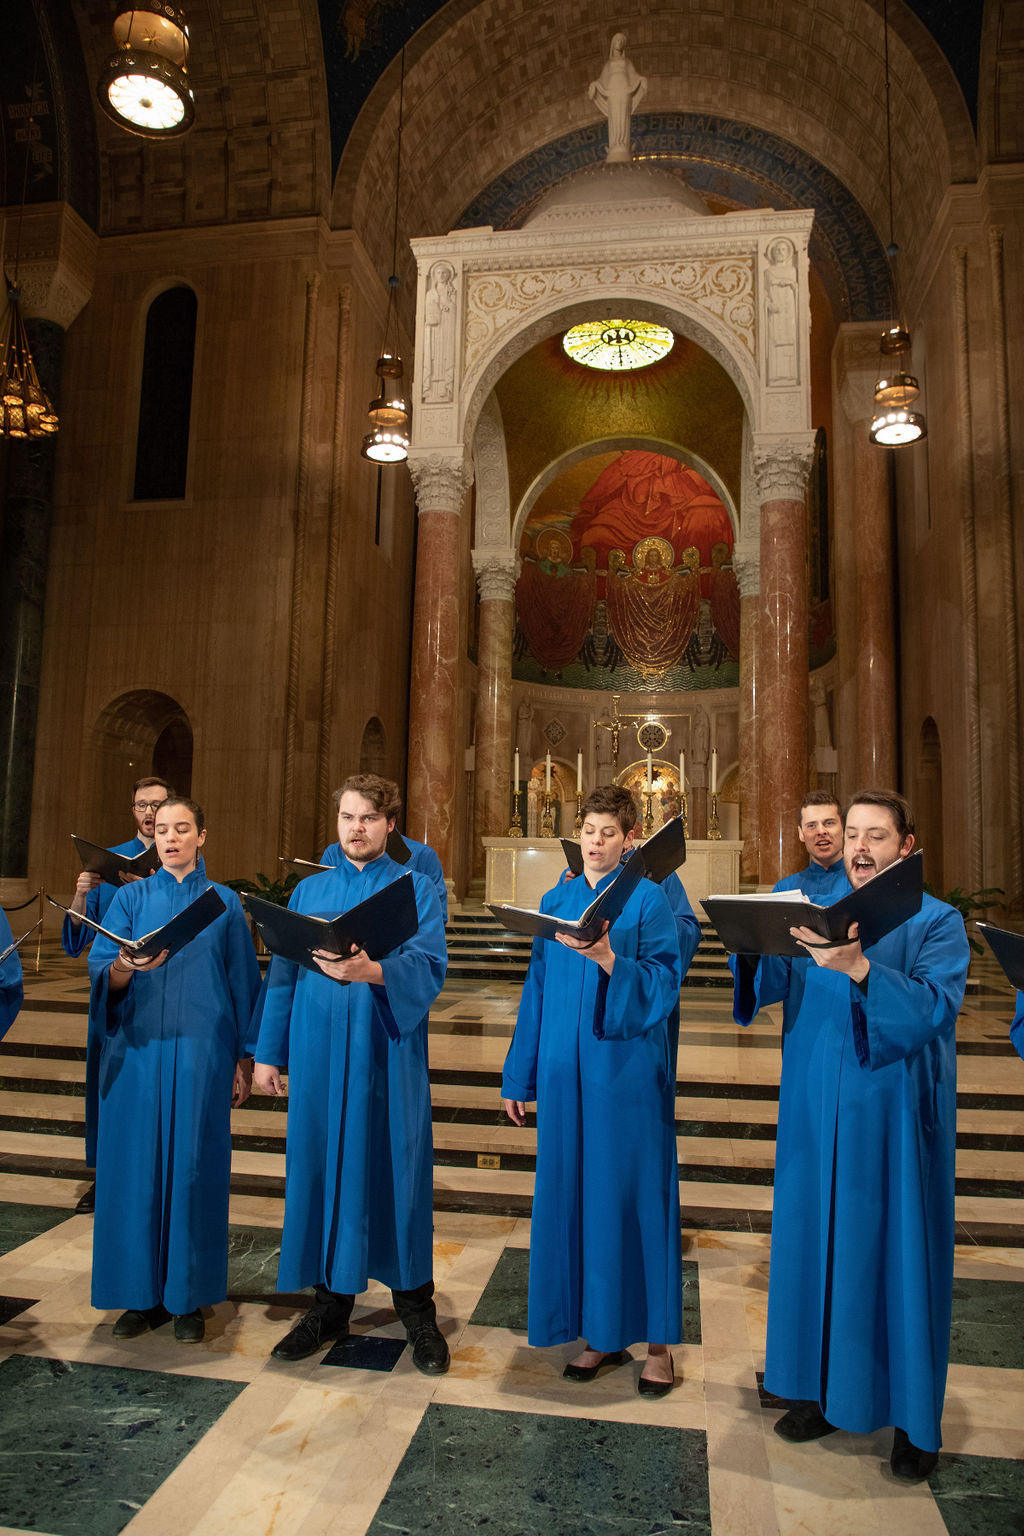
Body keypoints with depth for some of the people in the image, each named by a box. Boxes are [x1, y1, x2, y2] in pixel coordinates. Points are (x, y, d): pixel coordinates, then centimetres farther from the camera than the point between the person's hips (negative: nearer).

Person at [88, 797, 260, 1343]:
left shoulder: (224, 903, 6)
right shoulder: (131, 898, 8)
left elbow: (242, 982, 6)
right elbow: (103, 975, -1)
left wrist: (244, 1057, 2)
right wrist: (126, 964, -24)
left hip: (200, 1053, -1)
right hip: (137, 1052, 1)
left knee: (192, 1168, 2)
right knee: (137, 1165, 4)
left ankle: (188, 1297, 15)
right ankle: (144, 1293, 19)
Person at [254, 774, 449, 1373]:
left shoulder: (416, 889, 1)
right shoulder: (308, 891, 12)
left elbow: (430, 968, -13)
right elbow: (282, 976, 13)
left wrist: (371, 971, -31)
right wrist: (269, 1052, 9)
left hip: (388, 1058, -3)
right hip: (318, 1057, 3)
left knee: (396, 1172, 3)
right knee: (323, 1168, 9)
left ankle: (416, 1307, 21)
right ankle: (332, 1301, 27)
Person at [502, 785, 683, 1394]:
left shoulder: (648, 898, -4)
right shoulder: (556, 901, 9)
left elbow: (663, 984, -12)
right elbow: (538, 989, 11)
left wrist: (608, 958, -29)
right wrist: (520, 1076, 11)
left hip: (628, 1074, -4)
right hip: (567, 1072, 4)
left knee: (635, 1195, 4)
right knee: (577, 1195, 10)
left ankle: (658, 1343, 21)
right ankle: (600, 1333, 27)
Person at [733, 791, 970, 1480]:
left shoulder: (938, 922, -5)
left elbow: (936, 1008, -21)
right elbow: (767, 983, -5)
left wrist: (858, 969, -36)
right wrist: (756, 943, -27)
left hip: (895, 1113, -3)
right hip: (819, 1110, 3)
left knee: (899, 1253, 6)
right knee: (818, 1243, 10)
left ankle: (914, 1415, 24)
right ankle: (825, 1390, 28)